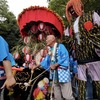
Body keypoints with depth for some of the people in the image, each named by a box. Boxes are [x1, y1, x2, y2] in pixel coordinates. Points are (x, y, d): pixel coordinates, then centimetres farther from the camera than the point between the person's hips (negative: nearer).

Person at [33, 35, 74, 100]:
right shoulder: (50, 50, 18)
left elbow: (65, 58, -16)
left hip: (63, 74, -8)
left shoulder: (60, 46, -6)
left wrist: (55, 65, -17)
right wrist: (37, 66, 23)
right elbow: (46, 60, 25)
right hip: (55, 75, 8)